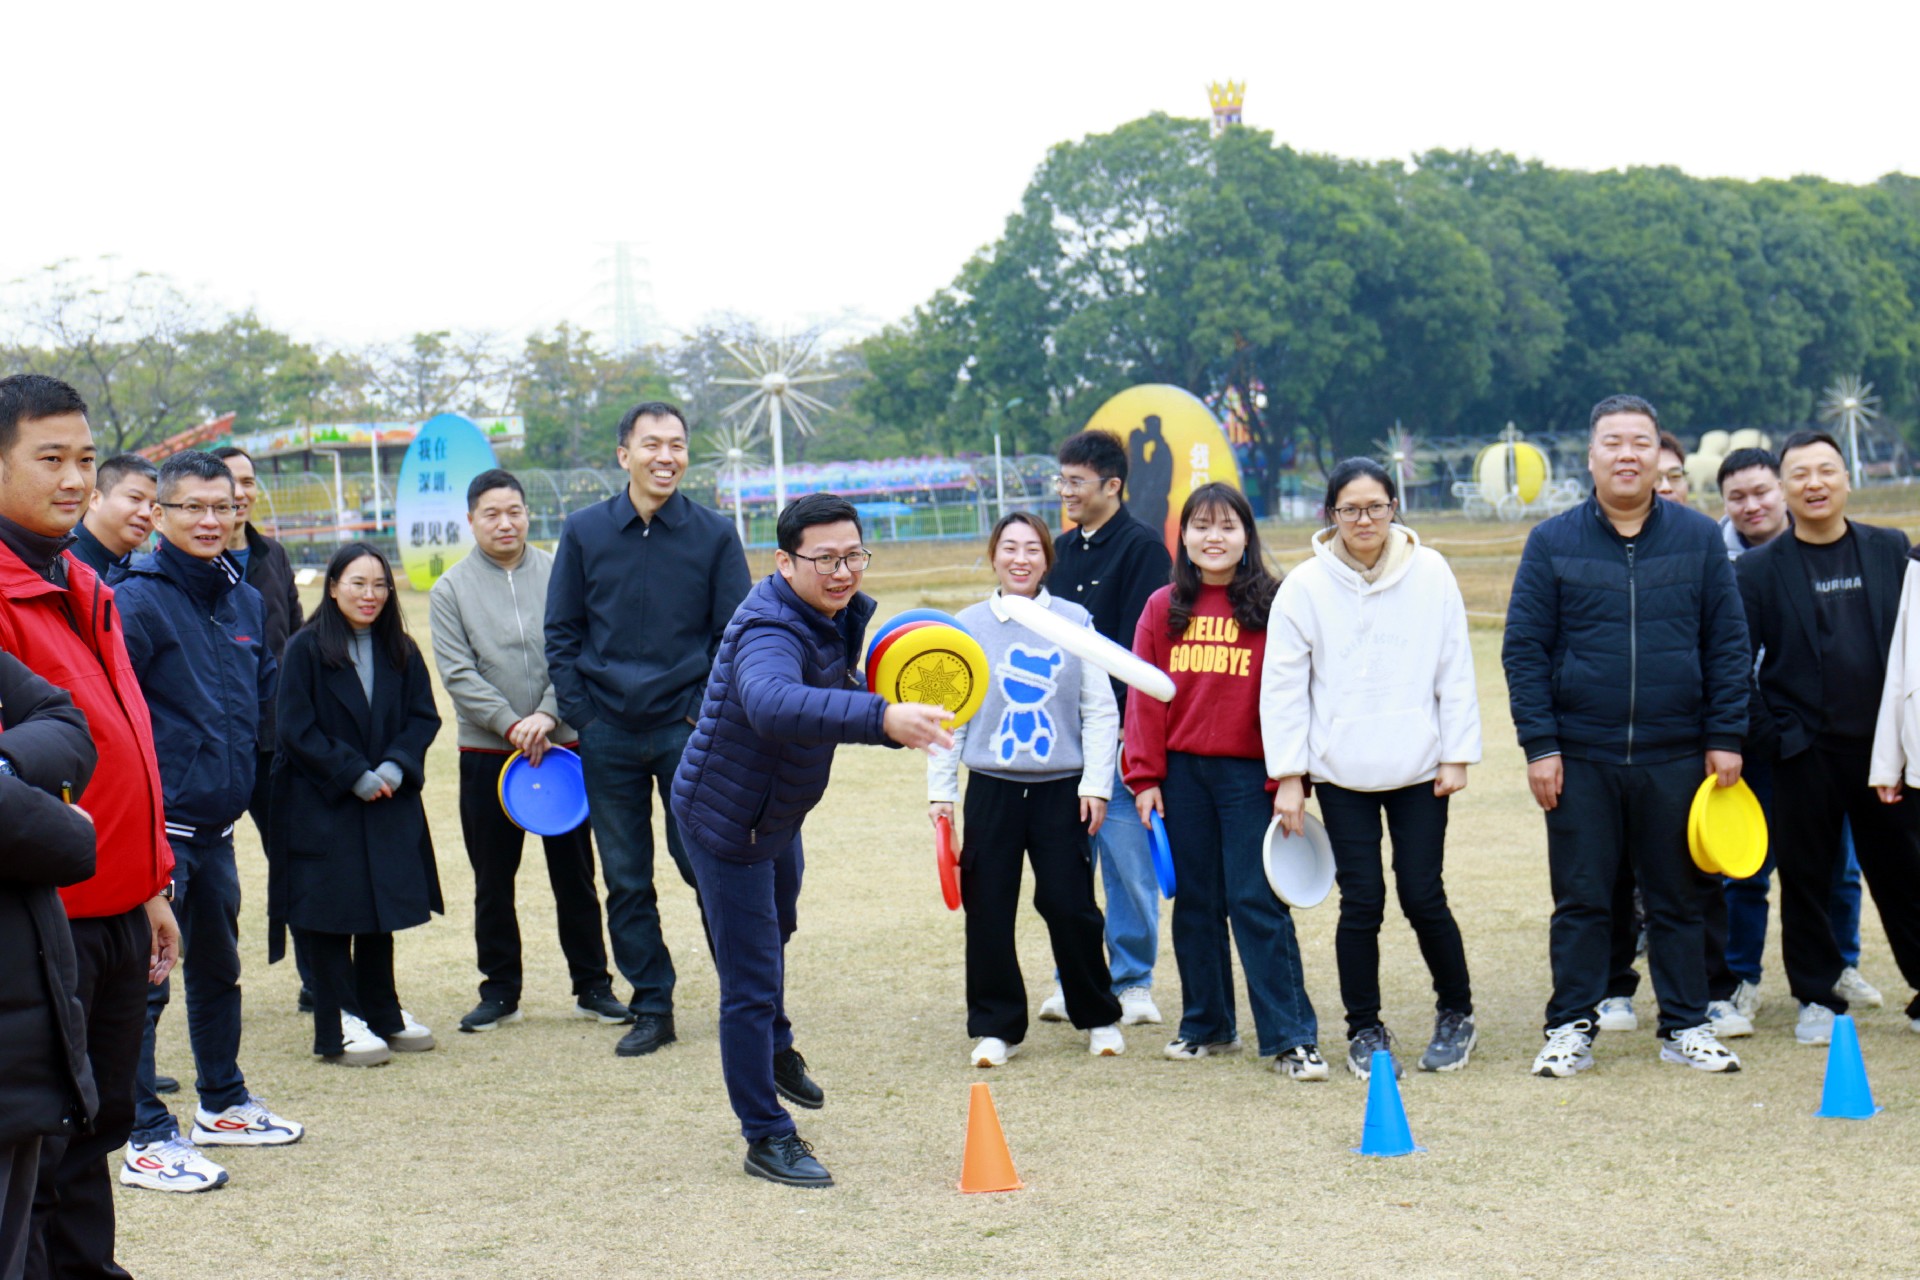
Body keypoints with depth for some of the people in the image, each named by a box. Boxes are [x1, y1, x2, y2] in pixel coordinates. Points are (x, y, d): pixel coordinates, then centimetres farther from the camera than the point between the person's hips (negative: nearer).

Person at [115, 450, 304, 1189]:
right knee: (144, 982, -5)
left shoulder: (244, 601, 10)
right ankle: (147, 1141, -1)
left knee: (218, 967, 20)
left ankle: (222, 1104, 34)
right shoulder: (139, 600, -13)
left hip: (217, 823, 8)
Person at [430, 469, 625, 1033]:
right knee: (493, 882, 7)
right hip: (486, 754, 0)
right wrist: (511, 724, -15)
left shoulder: (557, 575, 3)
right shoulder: (451, 590, 2)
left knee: (575, 874, 5)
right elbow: (458, 674, -5)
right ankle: (500, 991, 17)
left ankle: (592, 986, 15)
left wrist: (548, 715, -16)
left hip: (561, 747, 0)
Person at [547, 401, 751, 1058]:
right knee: (625, 879, 6)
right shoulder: (584, 531, 4)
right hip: (609, 734, 2)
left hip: (688, 731, -2)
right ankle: (651, 1007, 16)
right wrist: (578, 715, -1)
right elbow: (561, 633, 8)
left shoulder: (714, 534, 1)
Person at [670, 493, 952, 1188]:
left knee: (776, 932, 32)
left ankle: (775, 1050, 59)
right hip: (727, 821, -10)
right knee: (751, 980, -5)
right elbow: (775, 704, -58)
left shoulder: (843, 616, -5)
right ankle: (766, 1136, 8)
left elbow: (837, 693, 10)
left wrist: (901, 707, -12)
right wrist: (881, 717, -72)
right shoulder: (769, 632, -36)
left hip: (777, 815, 10)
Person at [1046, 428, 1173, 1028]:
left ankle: (1132, 981, 9)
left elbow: (1139, 647, -13)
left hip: (1119, 730, -7)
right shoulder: (1063, 550, 16)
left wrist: (1113, 720, -18)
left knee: (1126, 856, -1)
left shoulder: (1143, 546, -7)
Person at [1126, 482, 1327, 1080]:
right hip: (1182, 773, 4)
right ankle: (1206, 1025, 23)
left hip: (1249, 772, -3)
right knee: (1195, 902, 11)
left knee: (1258, 902, -6)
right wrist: (1146, 776, 1)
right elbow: (1144, 696, 6)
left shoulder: (1273, 605, -2)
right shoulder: (1162, 609, 6)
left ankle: (1291, 1038, -2)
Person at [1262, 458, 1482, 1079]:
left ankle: (1456, 1013, 22)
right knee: (1362, 902, 0)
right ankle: (1364, 1031, 16)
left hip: (1419, 770, 0)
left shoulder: (1430, 573, -1)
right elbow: (1283, 687, -1)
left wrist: (1456, 755, 0)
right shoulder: (1305, 586, -3)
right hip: (1340, 773, 0)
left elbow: (1455, 672, 3)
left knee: (1423, 897, -1)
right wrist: (1287, 777, -4)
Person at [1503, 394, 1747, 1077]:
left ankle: (1686, 1025, 20)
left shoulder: (1699, 538, 4)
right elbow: (1524, 649, 0)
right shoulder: (1552, 542, 1)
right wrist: (1539, 744, -7)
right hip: (1580, 758, -1)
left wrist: (1725, 738, -1)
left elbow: (1728, 643, 5)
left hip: (1676, 758, 1)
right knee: (1581, 900, 4)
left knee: (1678, 899, 9)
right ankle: (1570, 1028, 14)